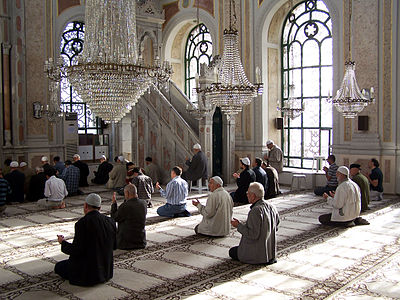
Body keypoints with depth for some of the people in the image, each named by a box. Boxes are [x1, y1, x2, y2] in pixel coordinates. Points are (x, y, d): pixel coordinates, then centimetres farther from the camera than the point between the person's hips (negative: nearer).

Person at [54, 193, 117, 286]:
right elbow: (114, 246, 7)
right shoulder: (110, 222, -3)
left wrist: (63, 242, -1)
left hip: (88, 272, -8)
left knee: (58, 266, 16)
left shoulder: (82, 223, -21)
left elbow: (76, 250, -20)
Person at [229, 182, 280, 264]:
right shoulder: (272, 207, -1)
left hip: (258, 253, -9)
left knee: (232, 252, 14)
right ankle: (269, 257, 11)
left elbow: (253, 235, -27)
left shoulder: (255, 211, -26)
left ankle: (262, 260, -1)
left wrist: (239, 225, -14)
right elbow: (275, 228, 11)